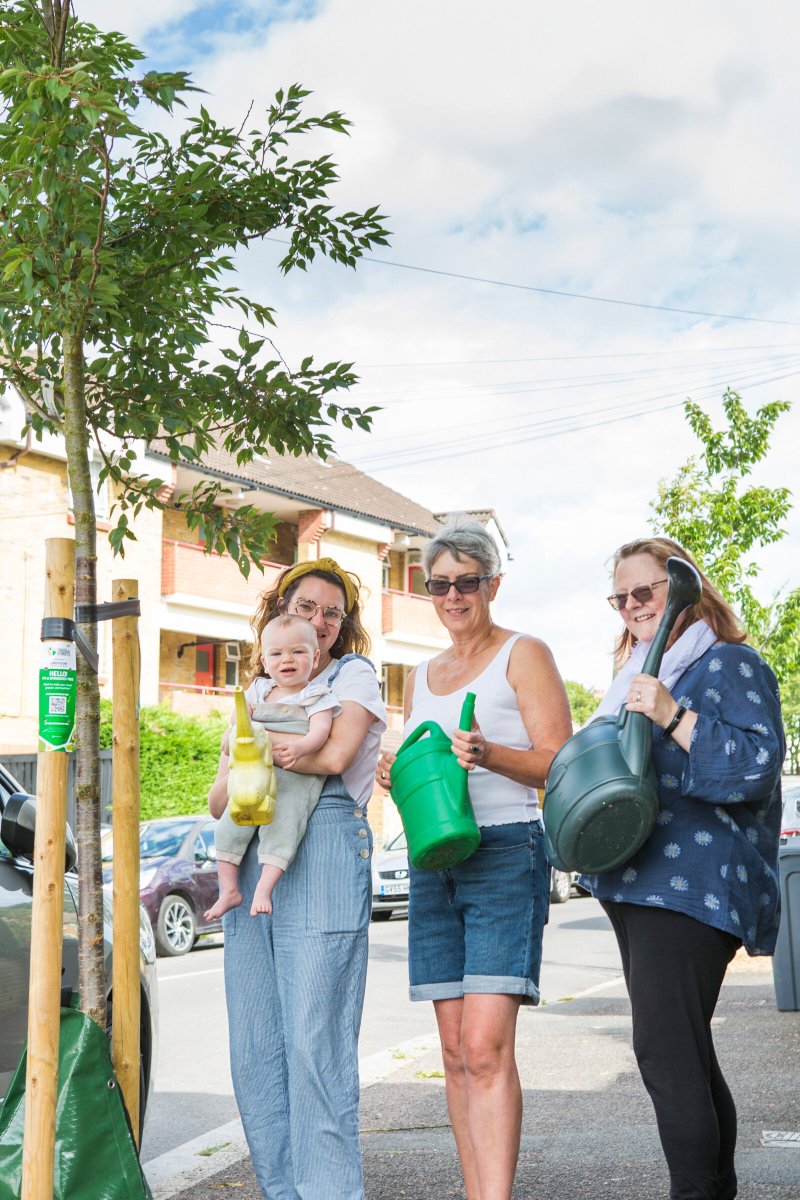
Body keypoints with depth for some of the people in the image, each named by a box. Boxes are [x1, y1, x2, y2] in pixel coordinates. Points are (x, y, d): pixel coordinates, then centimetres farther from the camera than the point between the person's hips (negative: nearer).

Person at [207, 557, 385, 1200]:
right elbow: (218, 801, 16)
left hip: (322, 860, -6)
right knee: (255, 1049, 3)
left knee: (313, 1044, -10)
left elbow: (334, 755, -11)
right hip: (251, 865, 6)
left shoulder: (354, 675, 9)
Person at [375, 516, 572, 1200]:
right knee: (456, 1050, 4)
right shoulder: (421, 678, 21)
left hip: (506, 853, -6)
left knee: (487, 1045, -16)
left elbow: (558, 764, -5)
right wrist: (396, 777, 4)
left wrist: (489, 754, -23)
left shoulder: (523, 655, 2)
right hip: (433, 861, 6)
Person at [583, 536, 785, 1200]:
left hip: (693, 888, -9)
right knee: (685, 1052, 13)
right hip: (636, 885, 9)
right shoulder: (636, 676, 22)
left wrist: (674, 716, -25)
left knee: (666, 1050, -15)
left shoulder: (731, 664, -4)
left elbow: (757, 763, -18)